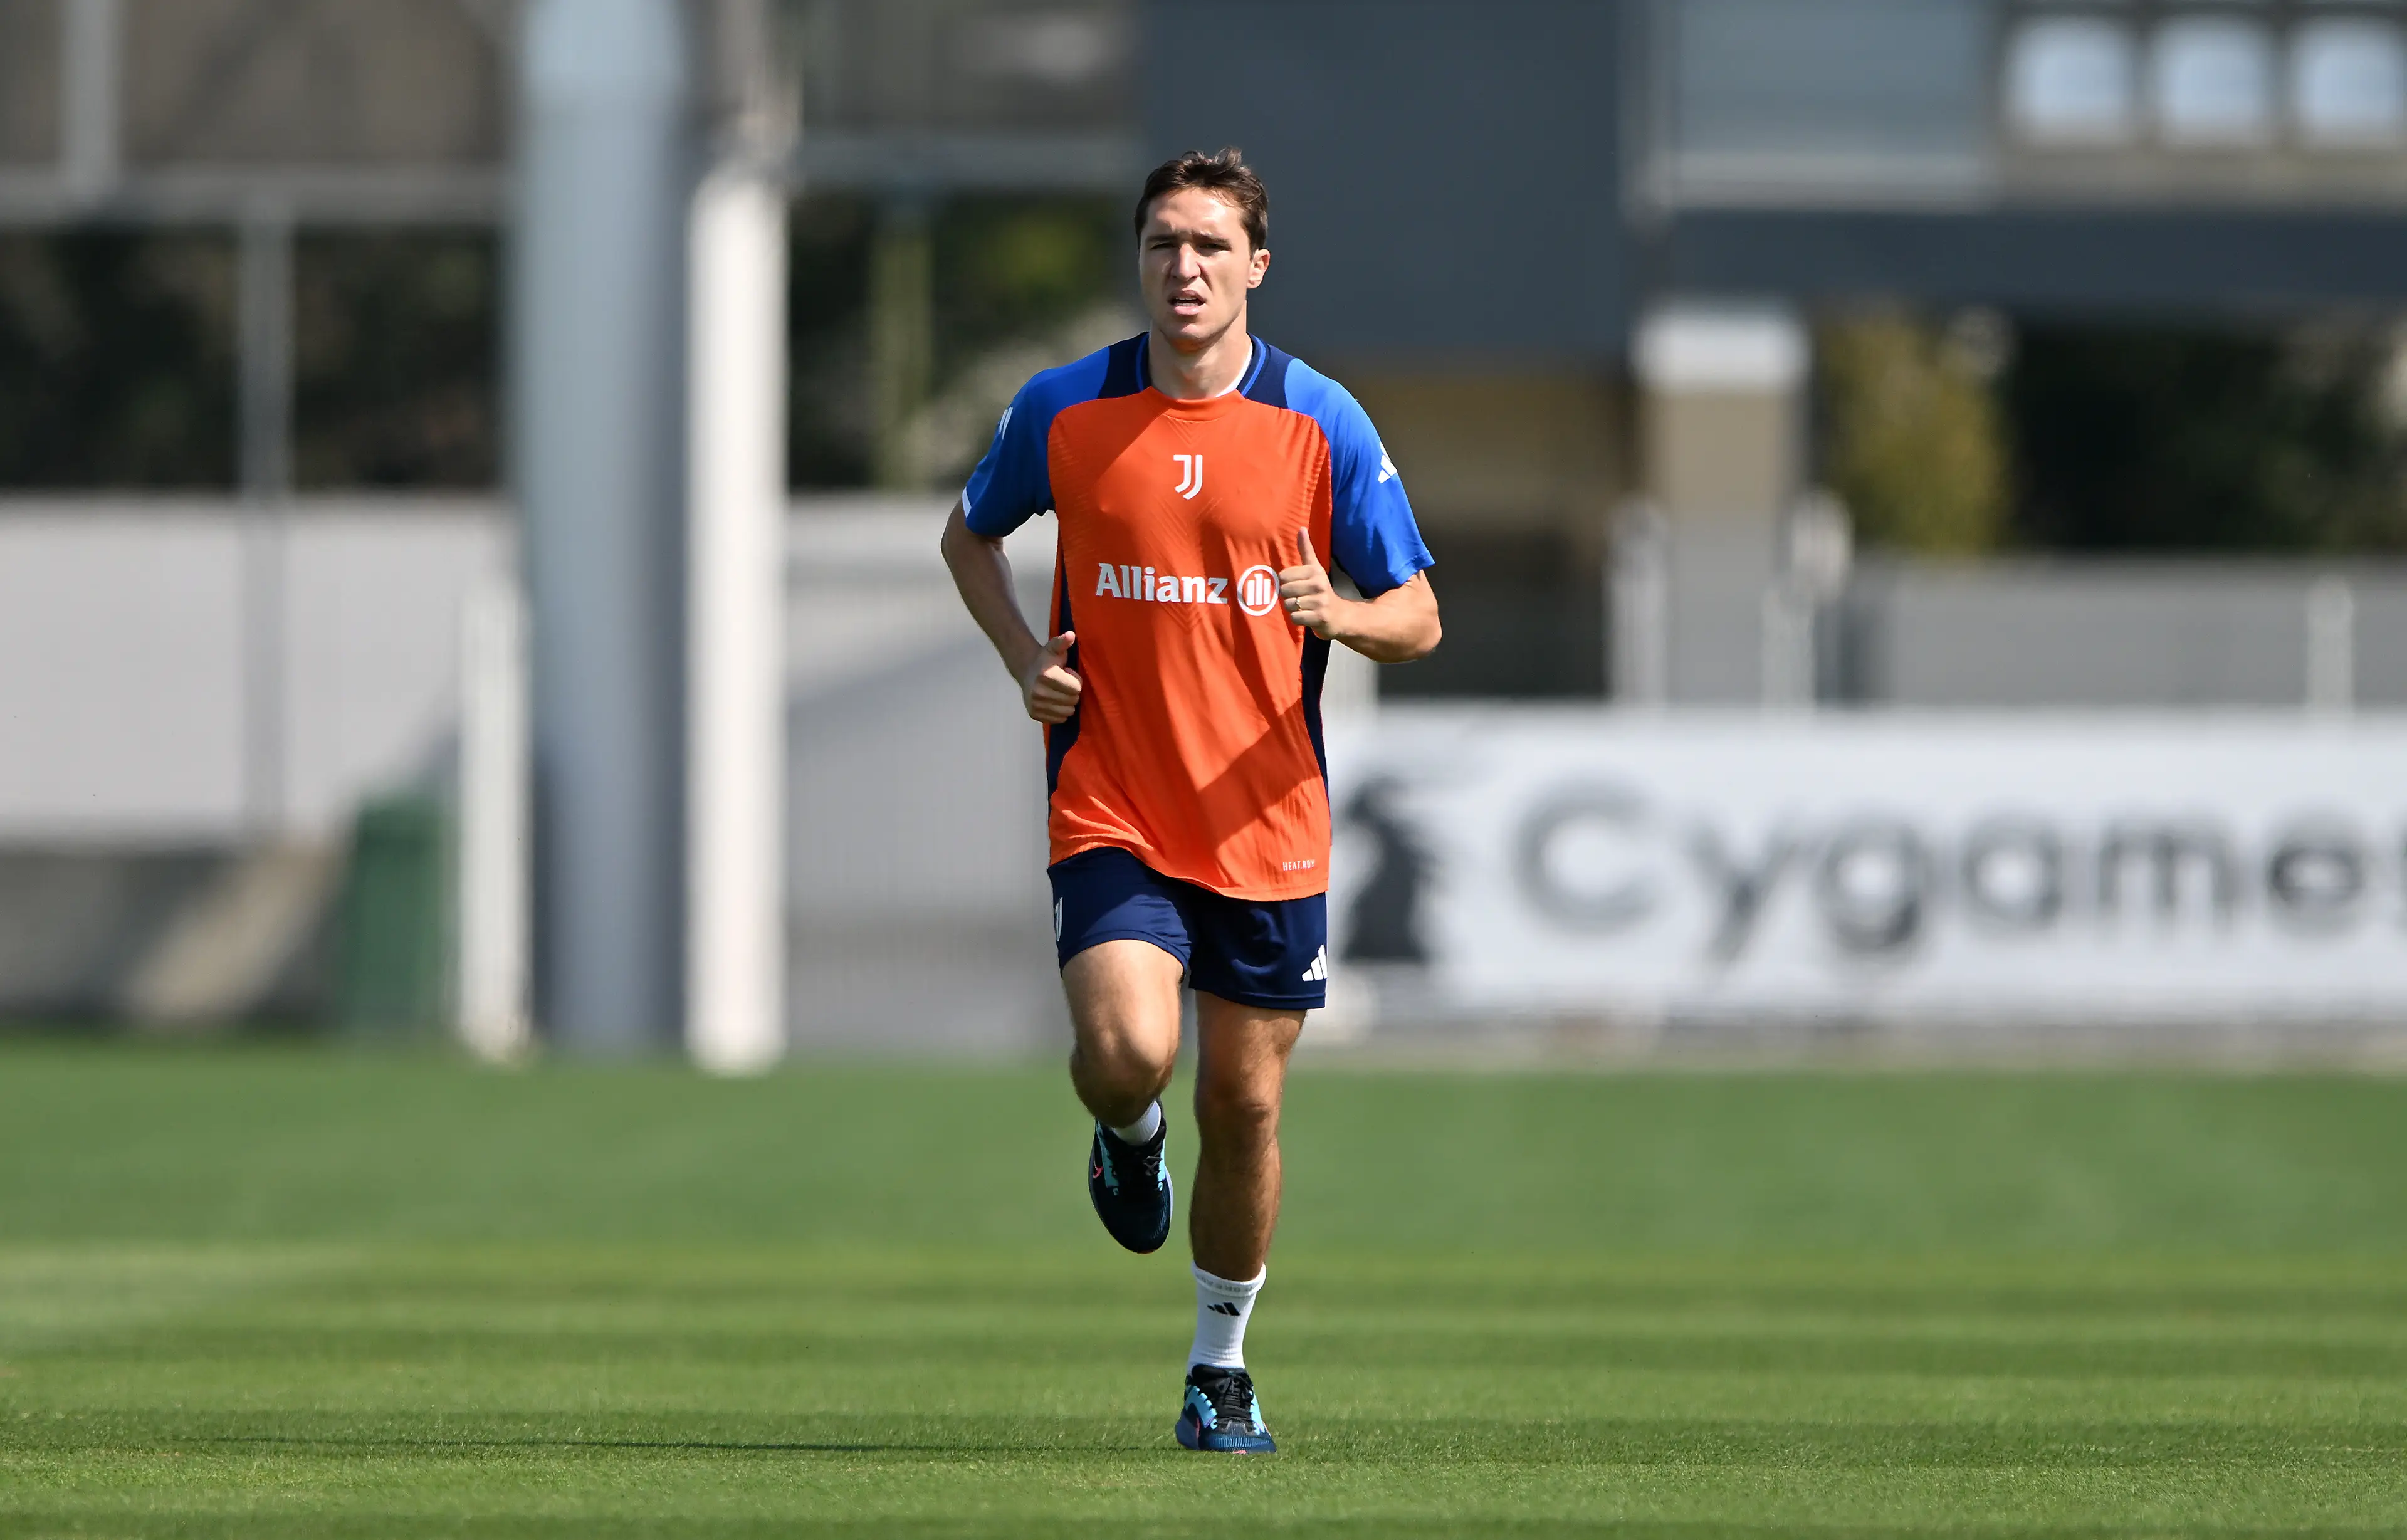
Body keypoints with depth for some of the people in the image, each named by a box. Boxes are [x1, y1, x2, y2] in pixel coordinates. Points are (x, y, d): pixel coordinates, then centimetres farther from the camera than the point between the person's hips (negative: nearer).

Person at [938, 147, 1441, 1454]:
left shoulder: (1319, 424, -3)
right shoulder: (1063, 411, -1)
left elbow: (1418, 620, 1)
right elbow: (970, 533, 18)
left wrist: (1342, 613, -22)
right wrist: (1024, 659, 0)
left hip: (1267, 819, 1)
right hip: (1110, 807, -1)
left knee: (1243, 1103, 5)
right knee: (1126, 1050, -23)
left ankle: (1221, 1368, 24)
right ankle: (1130, 1135, 16)